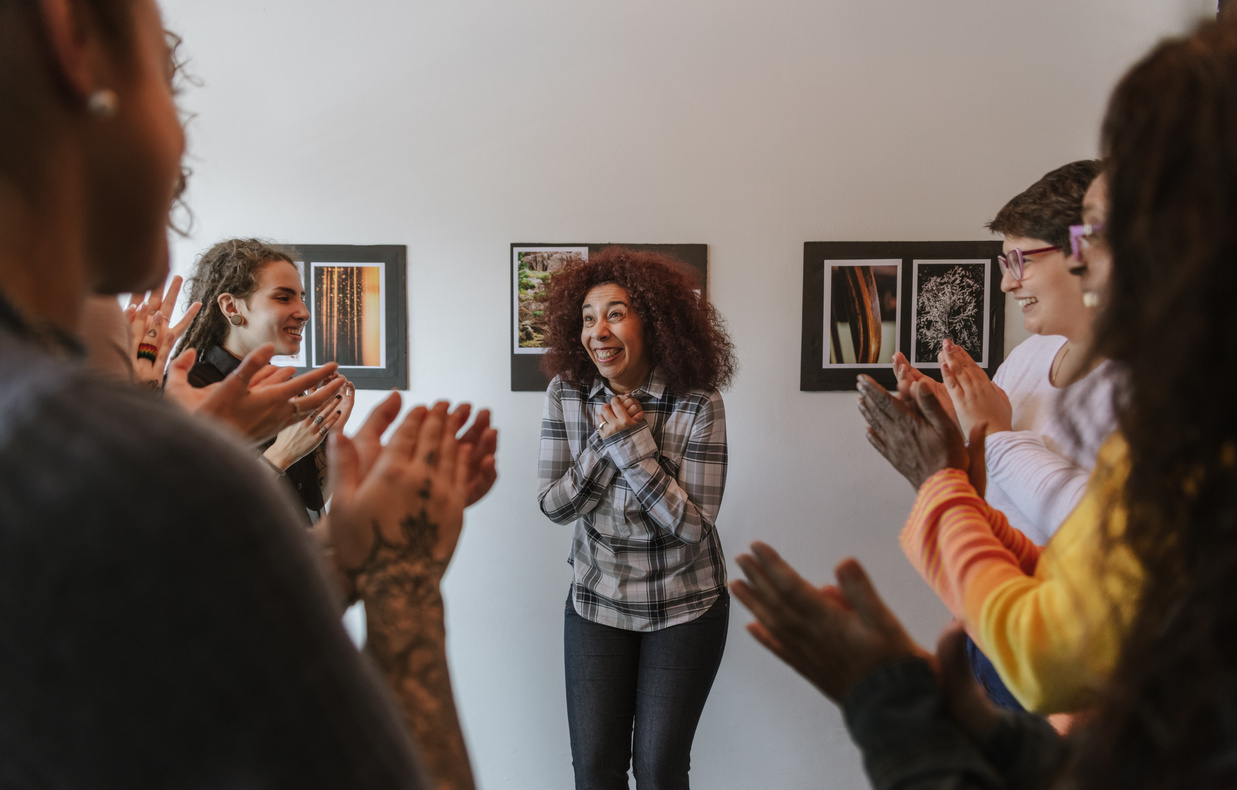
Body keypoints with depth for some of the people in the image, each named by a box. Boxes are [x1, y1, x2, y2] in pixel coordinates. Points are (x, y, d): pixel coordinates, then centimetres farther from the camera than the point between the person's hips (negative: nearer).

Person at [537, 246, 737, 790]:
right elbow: (552, 505, -7)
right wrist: (603, 443, -21)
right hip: (595, 603, 3)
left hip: (685, 608, -2)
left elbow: (692, 525, -20)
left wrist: (633, 444, -26)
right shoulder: (566, 394, -8)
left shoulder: (697, 405, -18)